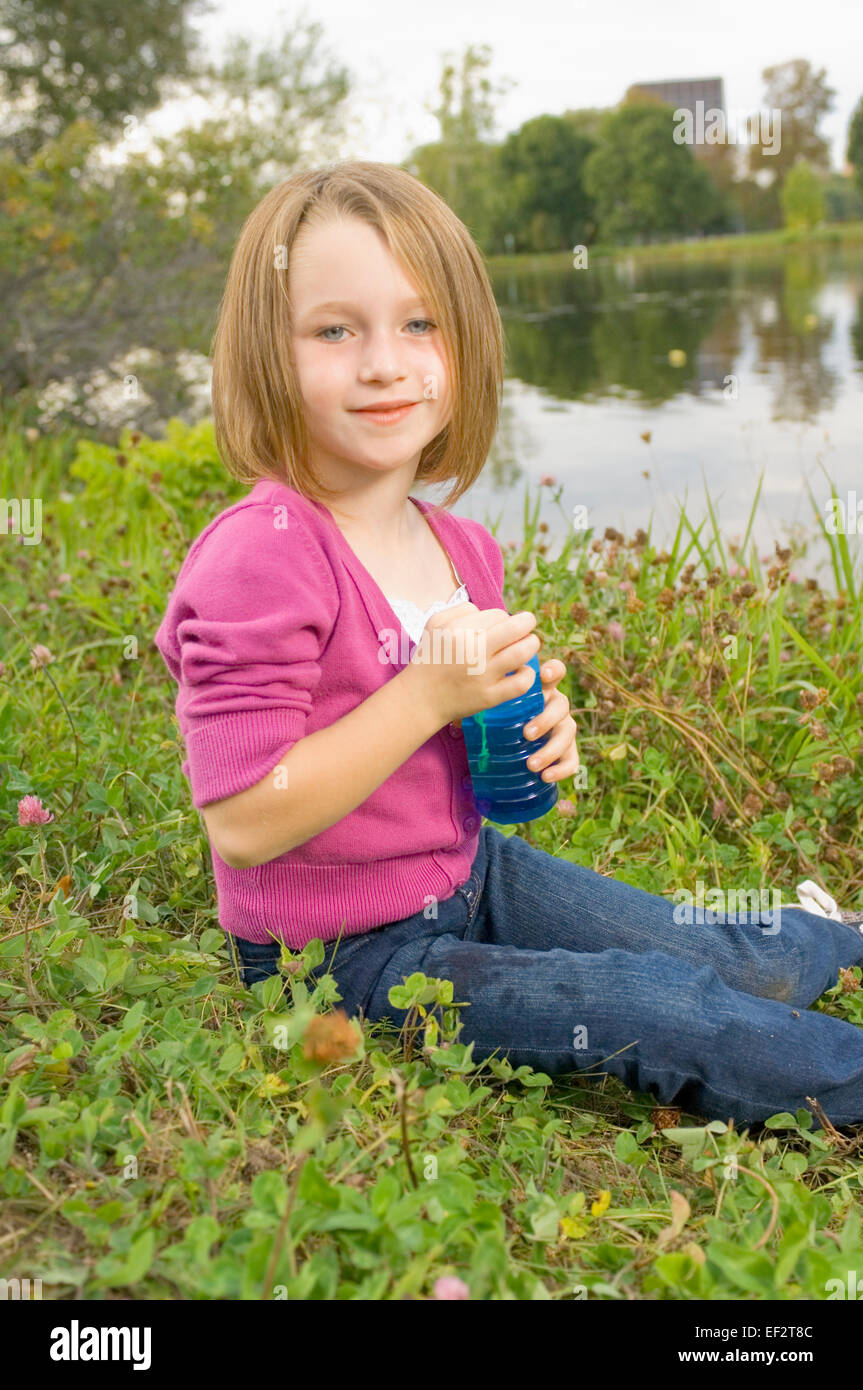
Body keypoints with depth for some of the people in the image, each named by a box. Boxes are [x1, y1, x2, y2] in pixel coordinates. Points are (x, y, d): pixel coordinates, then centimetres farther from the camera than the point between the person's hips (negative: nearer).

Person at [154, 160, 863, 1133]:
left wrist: (539, 726, -6)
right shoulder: (258, 559, -27)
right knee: (670, 1013, -14)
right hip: (347, 959, -7)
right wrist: (426, 696, -31)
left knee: (747, 963, 14)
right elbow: (244, 825, -28)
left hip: (471, 870, 8)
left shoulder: (459, 548, -1)